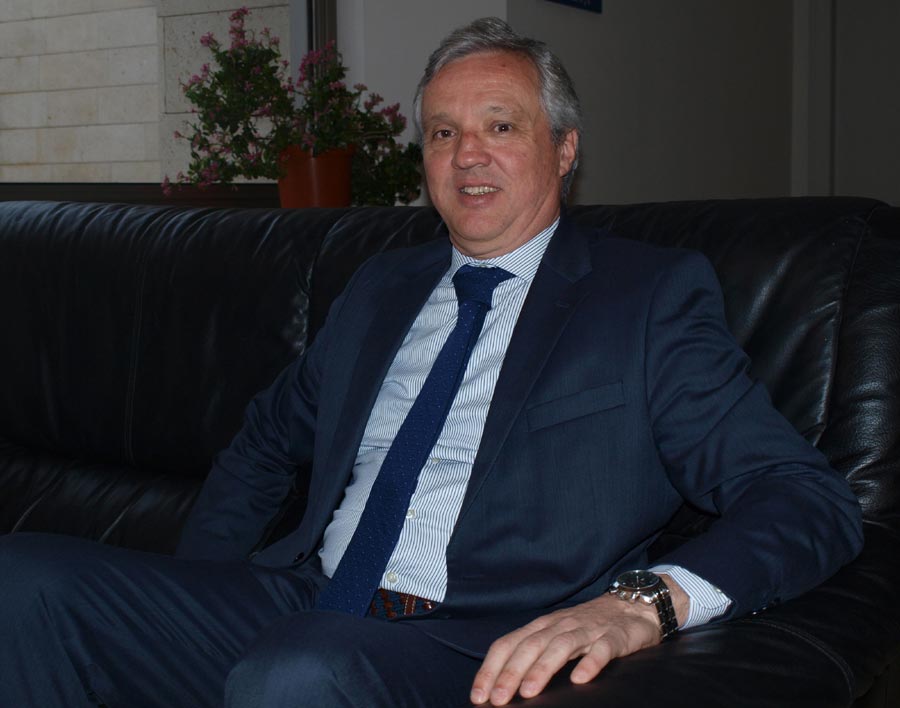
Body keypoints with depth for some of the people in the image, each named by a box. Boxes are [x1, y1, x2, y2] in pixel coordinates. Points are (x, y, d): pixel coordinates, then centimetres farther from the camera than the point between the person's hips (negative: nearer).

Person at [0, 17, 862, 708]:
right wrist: (191, 601, 14)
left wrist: (643, 600, -27)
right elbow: (265, 441, 31)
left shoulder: (652, 295, 2)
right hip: (299, 610, 6)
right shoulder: (383, 286, 20)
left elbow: (809, 498, -7)